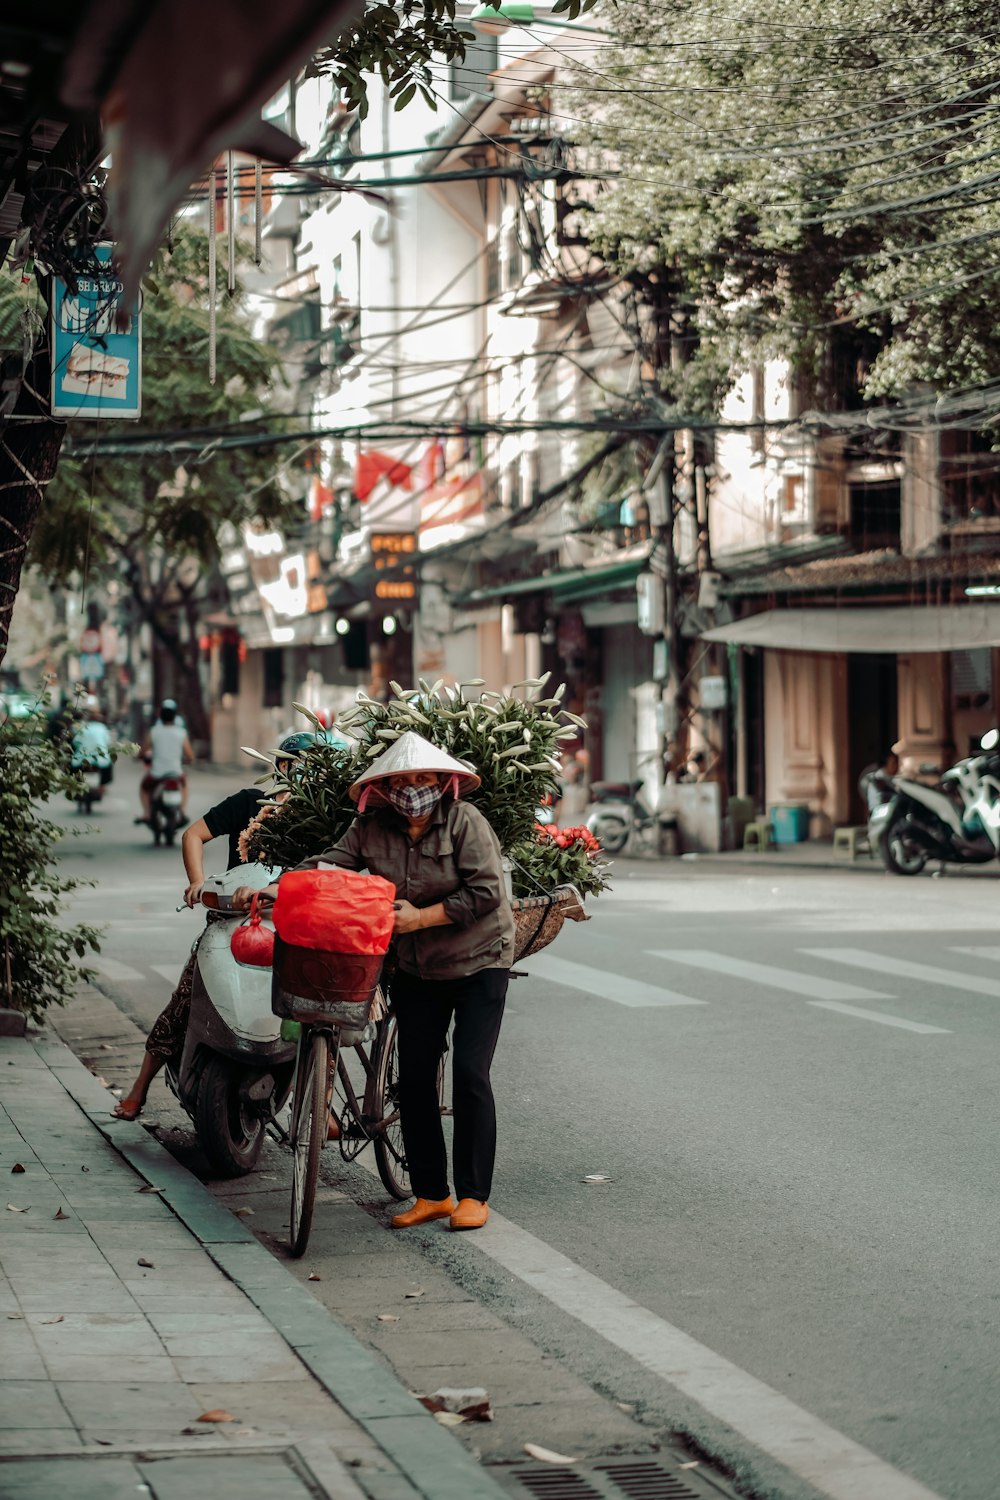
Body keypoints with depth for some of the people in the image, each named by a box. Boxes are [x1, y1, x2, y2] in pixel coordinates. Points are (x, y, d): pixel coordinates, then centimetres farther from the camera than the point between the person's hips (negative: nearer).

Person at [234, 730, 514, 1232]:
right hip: (416, 968, 5)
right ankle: (430, 1194, 11)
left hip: (479, 964, -5)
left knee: (469, 1075, -10)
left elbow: (486, 893, -19)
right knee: (414, 1077, 2)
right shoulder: (373, 828, -3)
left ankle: (473, 1195, 0)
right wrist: (274, 890, -21)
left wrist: (422, 917, -20)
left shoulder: (466, 822, -15)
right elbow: (326, 865, -6)